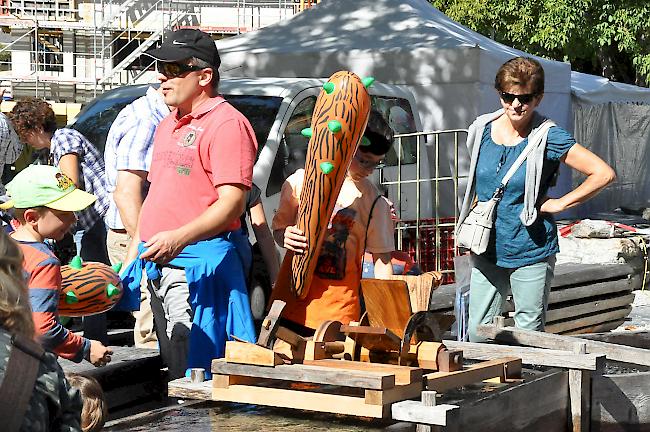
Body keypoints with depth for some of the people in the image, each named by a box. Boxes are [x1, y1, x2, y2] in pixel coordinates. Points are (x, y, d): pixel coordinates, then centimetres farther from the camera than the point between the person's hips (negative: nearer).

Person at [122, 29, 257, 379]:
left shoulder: (227, 123, -10)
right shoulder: (167, 126, 20)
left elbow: (232, 202, -19)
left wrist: (179, 238, -31)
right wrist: (135, 250, 21)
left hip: (198, 266, -9)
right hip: (156, 265, 9)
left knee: (192, 374, -10)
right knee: (168, 371, 11)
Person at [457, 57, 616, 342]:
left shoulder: (548, 138, -12)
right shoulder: (482, 129, 2)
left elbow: (604, 174, -13)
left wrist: (560, 204, -11)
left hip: (531, 253, -4)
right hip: (487, 251, 4)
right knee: (477, 333, 7)